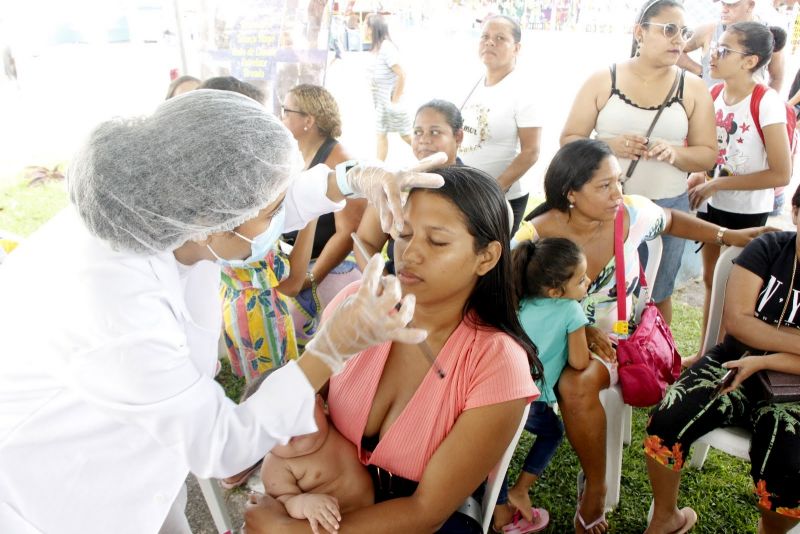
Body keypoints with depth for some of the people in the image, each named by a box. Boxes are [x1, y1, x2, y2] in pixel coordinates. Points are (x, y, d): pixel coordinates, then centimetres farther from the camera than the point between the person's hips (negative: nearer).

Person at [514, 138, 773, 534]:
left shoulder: (632, 213, -10)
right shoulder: (537, 235, -17)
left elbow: (671, 220, 15)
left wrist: (729, 236, 9)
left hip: (612, 339, 2)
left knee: (577, 385, -32)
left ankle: (595, 489, -3)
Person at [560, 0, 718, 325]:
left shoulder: (693, 89, 2)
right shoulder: (602, 81, -3)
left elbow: (708, 153, 2)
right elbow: (568, 140, -2)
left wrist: (675, 153, -20)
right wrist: (609, 145, -21)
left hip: (667, 207, 1)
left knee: (656, 295, 15)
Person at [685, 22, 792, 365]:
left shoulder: (767, 104, -20)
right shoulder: (713, 94, -2)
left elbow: (781, 174, -21)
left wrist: (716, 184, -21)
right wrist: (698, 176, -5)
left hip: (748, 212, -6)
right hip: (713, 205, 6)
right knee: (711, 279, 17)